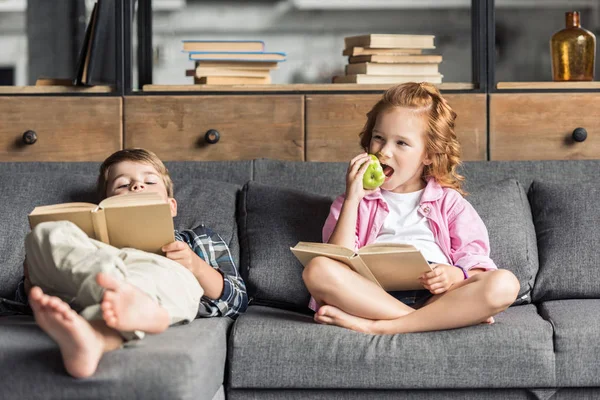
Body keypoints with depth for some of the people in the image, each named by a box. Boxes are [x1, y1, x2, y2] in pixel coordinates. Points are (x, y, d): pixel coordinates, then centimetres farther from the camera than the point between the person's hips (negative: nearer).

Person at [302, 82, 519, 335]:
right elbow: (339, 262, 5)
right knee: (317, 269, -30)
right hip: (375, 294, 0)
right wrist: (352, 198, 1)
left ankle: (375, 326, -31)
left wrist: (457, 275, -14)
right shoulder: (356, 202, 22)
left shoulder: (448, 201, 22)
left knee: (504, 284, -28)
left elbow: (476, 260, 9)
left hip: (436, 295, 1)